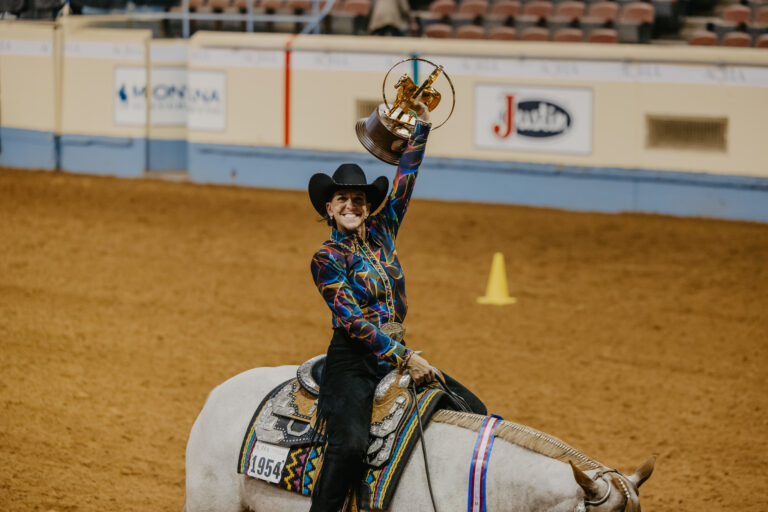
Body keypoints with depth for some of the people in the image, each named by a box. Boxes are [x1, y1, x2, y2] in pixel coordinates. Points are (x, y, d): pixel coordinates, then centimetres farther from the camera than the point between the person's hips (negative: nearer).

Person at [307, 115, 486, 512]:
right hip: (352, 362, -7)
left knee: (472, 410, 1)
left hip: (396, 354, 7)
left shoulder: (381, 233, 10)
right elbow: (352, 321, -15)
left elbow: (406, 175, 9)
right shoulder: (325, 259, -7)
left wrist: (423, 123, 3)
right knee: (350, 444, -29)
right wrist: (404, 358, -19)